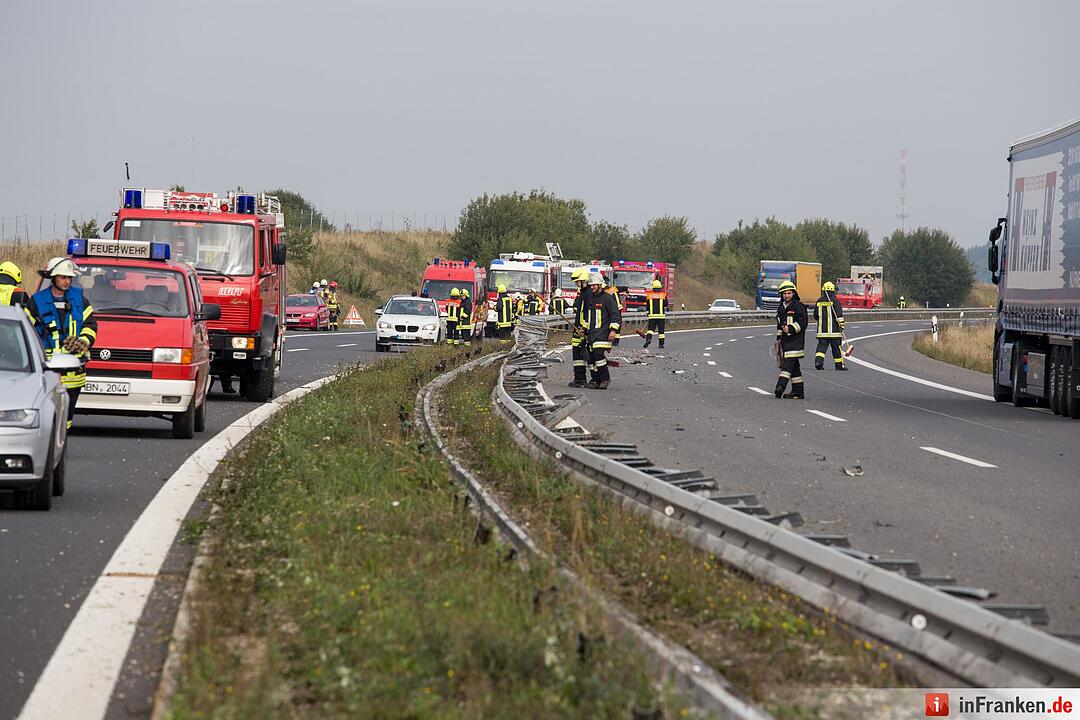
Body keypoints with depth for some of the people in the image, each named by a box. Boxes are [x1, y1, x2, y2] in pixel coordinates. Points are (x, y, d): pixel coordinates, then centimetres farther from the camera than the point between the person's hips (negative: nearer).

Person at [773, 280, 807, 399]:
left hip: (795, 339, -8)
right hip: (785, 339, 8)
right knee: (794, 366, 9)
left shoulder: (798, 306, -7)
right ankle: (798, 391, 11)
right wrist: (778, 338, 26)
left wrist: (790, 329, -24)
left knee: (789, 362, -18)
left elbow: (802, 322, -14)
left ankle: (781, 385, -29)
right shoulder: (781, 307, 17)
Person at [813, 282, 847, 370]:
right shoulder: (835, 301, -7)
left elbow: (815, 316, 15)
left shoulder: (819, 301, 7)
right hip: (833, 330, -3)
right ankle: (839, 365, 14)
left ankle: (818, 360, -20)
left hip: (822, 330, 3)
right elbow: (839, 314, -15)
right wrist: (841, 325, -12)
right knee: (836, 347, 6)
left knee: (822, 346, 2)